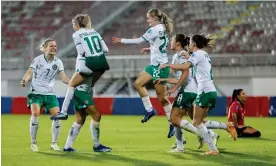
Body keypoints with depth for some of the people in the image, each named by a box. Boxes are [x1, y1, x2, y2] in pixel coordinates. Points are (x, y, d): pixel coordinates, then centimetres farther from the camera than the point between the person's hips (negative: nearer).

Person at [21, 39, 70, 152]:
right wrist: (24, 80, -33)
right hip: (36, 92, -3)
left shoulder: (58, 62, 3)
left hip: (50, 93, 3)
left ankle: (54, 143, 9)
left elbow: (63, 78, -2)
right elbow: (30, 72, -12)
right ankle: (33, 143, -10)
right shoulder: (37, 60, -5)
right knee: (35, 113, -23)